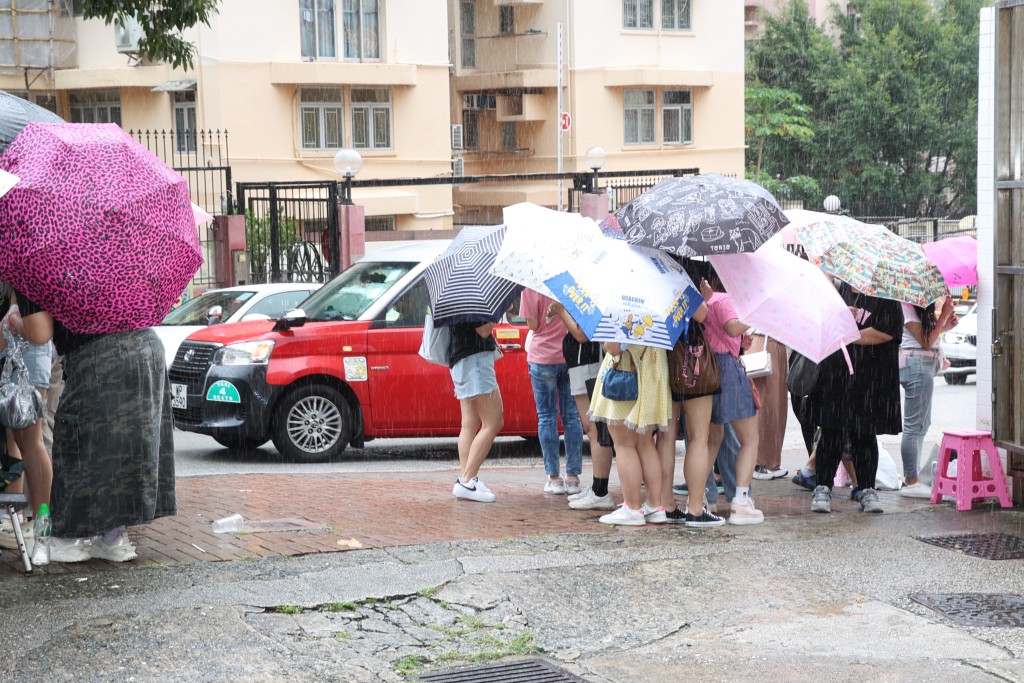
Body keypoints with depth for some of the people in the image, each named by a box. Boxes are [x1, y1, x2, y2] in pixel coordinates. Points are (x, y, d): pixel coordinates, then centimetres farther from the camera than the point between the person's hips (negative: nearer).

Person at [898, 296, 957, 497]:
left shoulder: (921, 308, 17)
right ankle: (911, 483, -7)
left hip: (925, 366, 11)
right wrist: (944, 315, -13)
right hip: (917, 364, -11)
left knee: (922, 424, 14)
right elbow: (926, 341, -14)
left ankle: (911, 479, 20)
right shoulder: (906, 307, -12)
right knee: (915, 425, -9)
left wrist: (945, 326, 5)